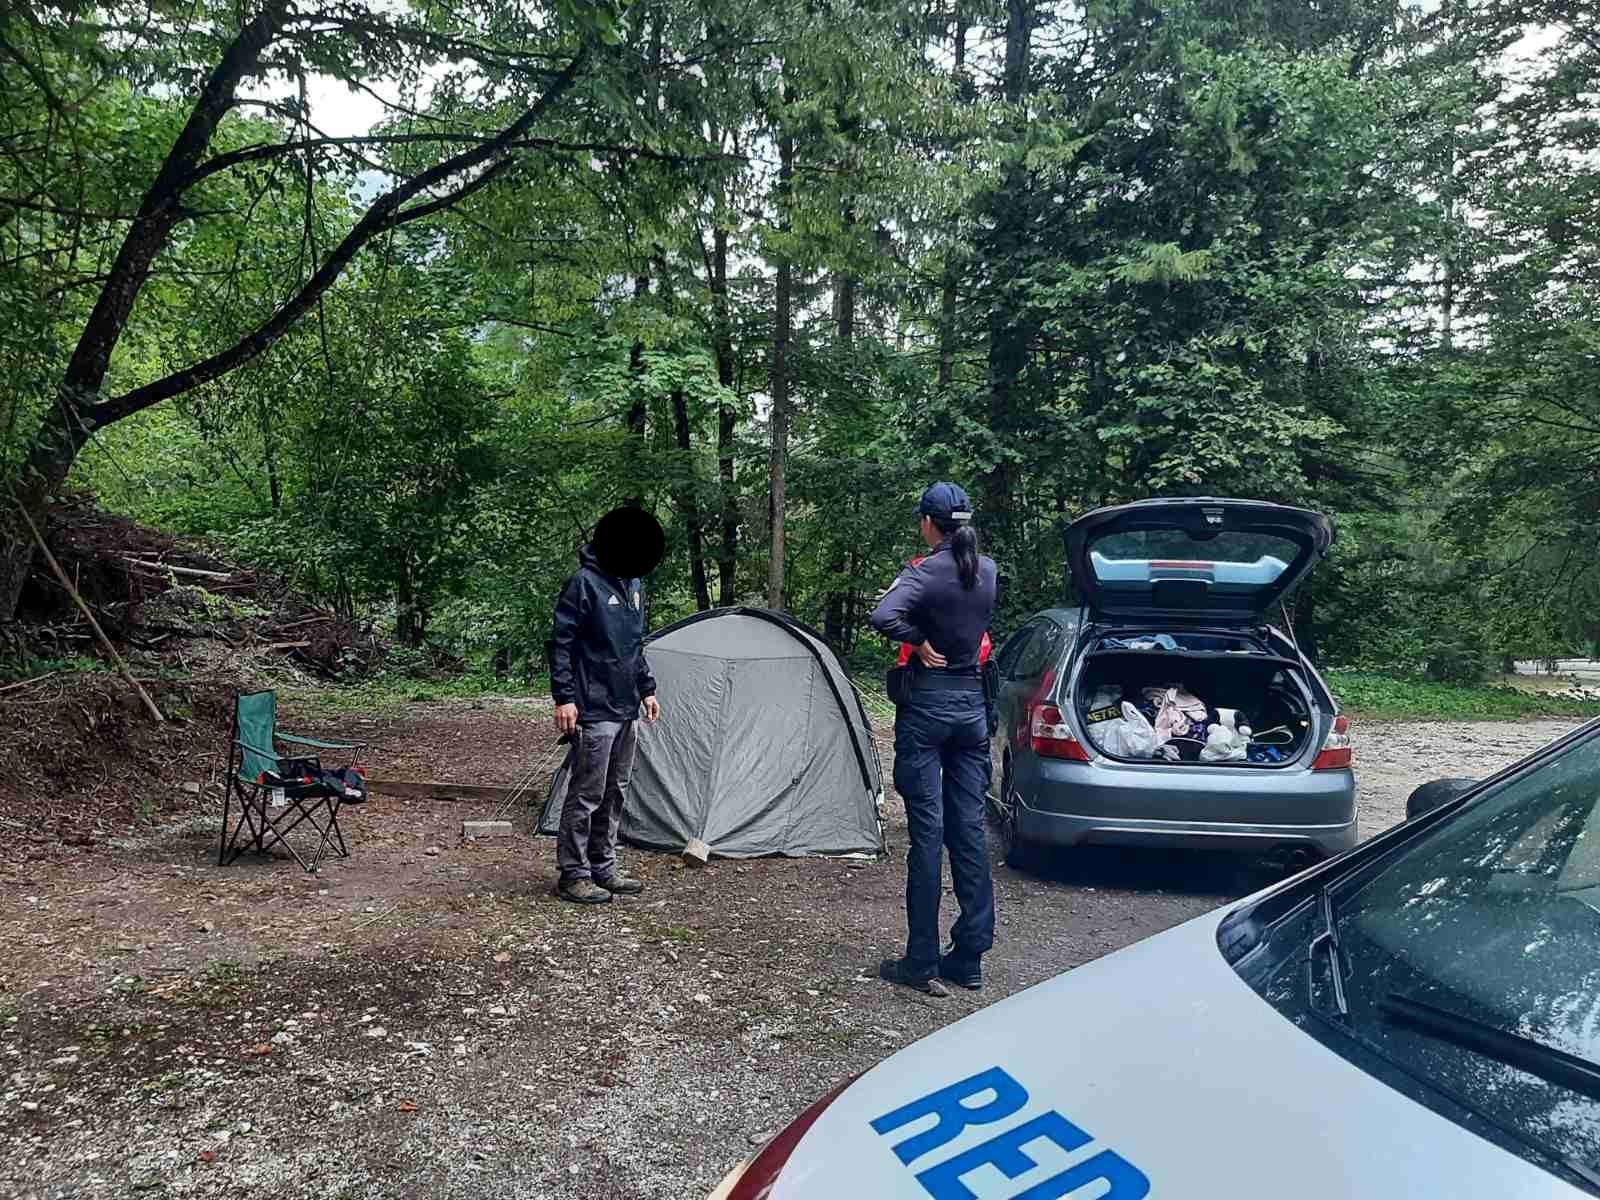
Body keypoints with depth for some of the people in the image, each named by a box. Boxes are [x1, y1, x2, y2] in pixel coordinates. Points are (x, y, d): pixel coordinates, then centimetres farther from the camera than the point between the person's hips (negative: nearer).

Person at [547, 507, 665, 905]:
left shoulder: (634, 583, 12)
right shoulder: (584, 583, -13)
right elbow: (561, 644, -13)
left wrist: (646, 689, 19)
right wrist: (564, 698, -18)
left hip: (626, 710, 8)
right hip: (594, 711, -8)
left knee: (615, 794, 14)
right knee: (586, 794, -3)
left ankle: (603, 868, 24)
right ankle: (573, 875, 8)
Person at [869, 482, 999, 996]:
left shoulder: (927, 572, -14)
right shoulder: (987, 571, 6)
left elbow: (884, 617, -30)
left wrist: (919, 643, -16)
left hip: (928, 704, -6)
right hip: (972, 705, 6)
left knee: (928, 829, -2)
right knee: (969, 828, 8)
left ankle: (922, 962, 5)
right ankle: (969, 958, 15)